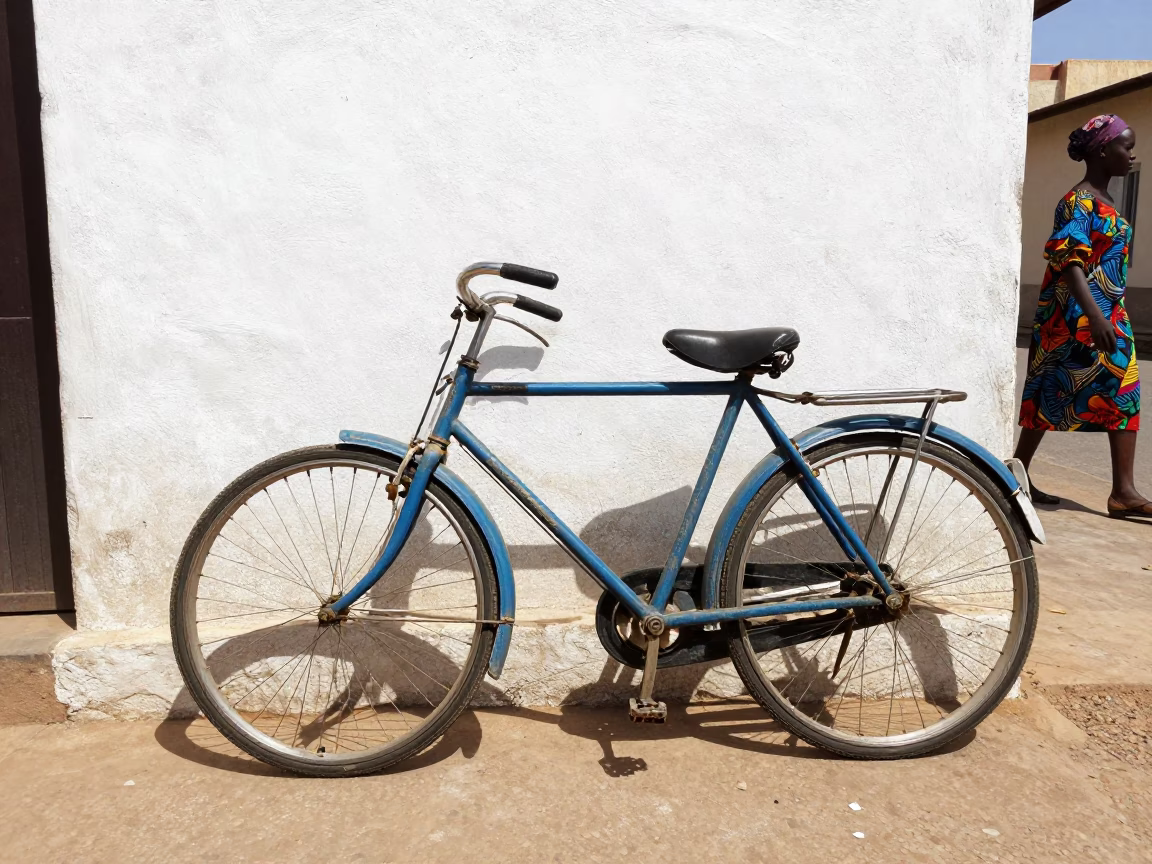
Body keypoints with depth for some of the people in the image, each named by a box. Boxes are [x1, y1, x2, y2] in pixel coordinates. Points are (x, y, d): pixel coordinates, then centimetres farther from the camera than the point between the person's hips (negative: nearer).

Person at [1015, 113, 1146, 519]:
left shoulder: (1104, 201, 16)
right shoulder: (1078, 202, -13)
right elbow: (1068, 260, -23)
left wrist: (1107, 315, 22)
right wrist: (1093, 315, -32)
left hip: (1109, 315, 10)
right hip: (1075, 316, -9)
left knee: (1125, 394, 5)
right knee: (1053, 395, -3)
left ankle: (1123, 491, 9)